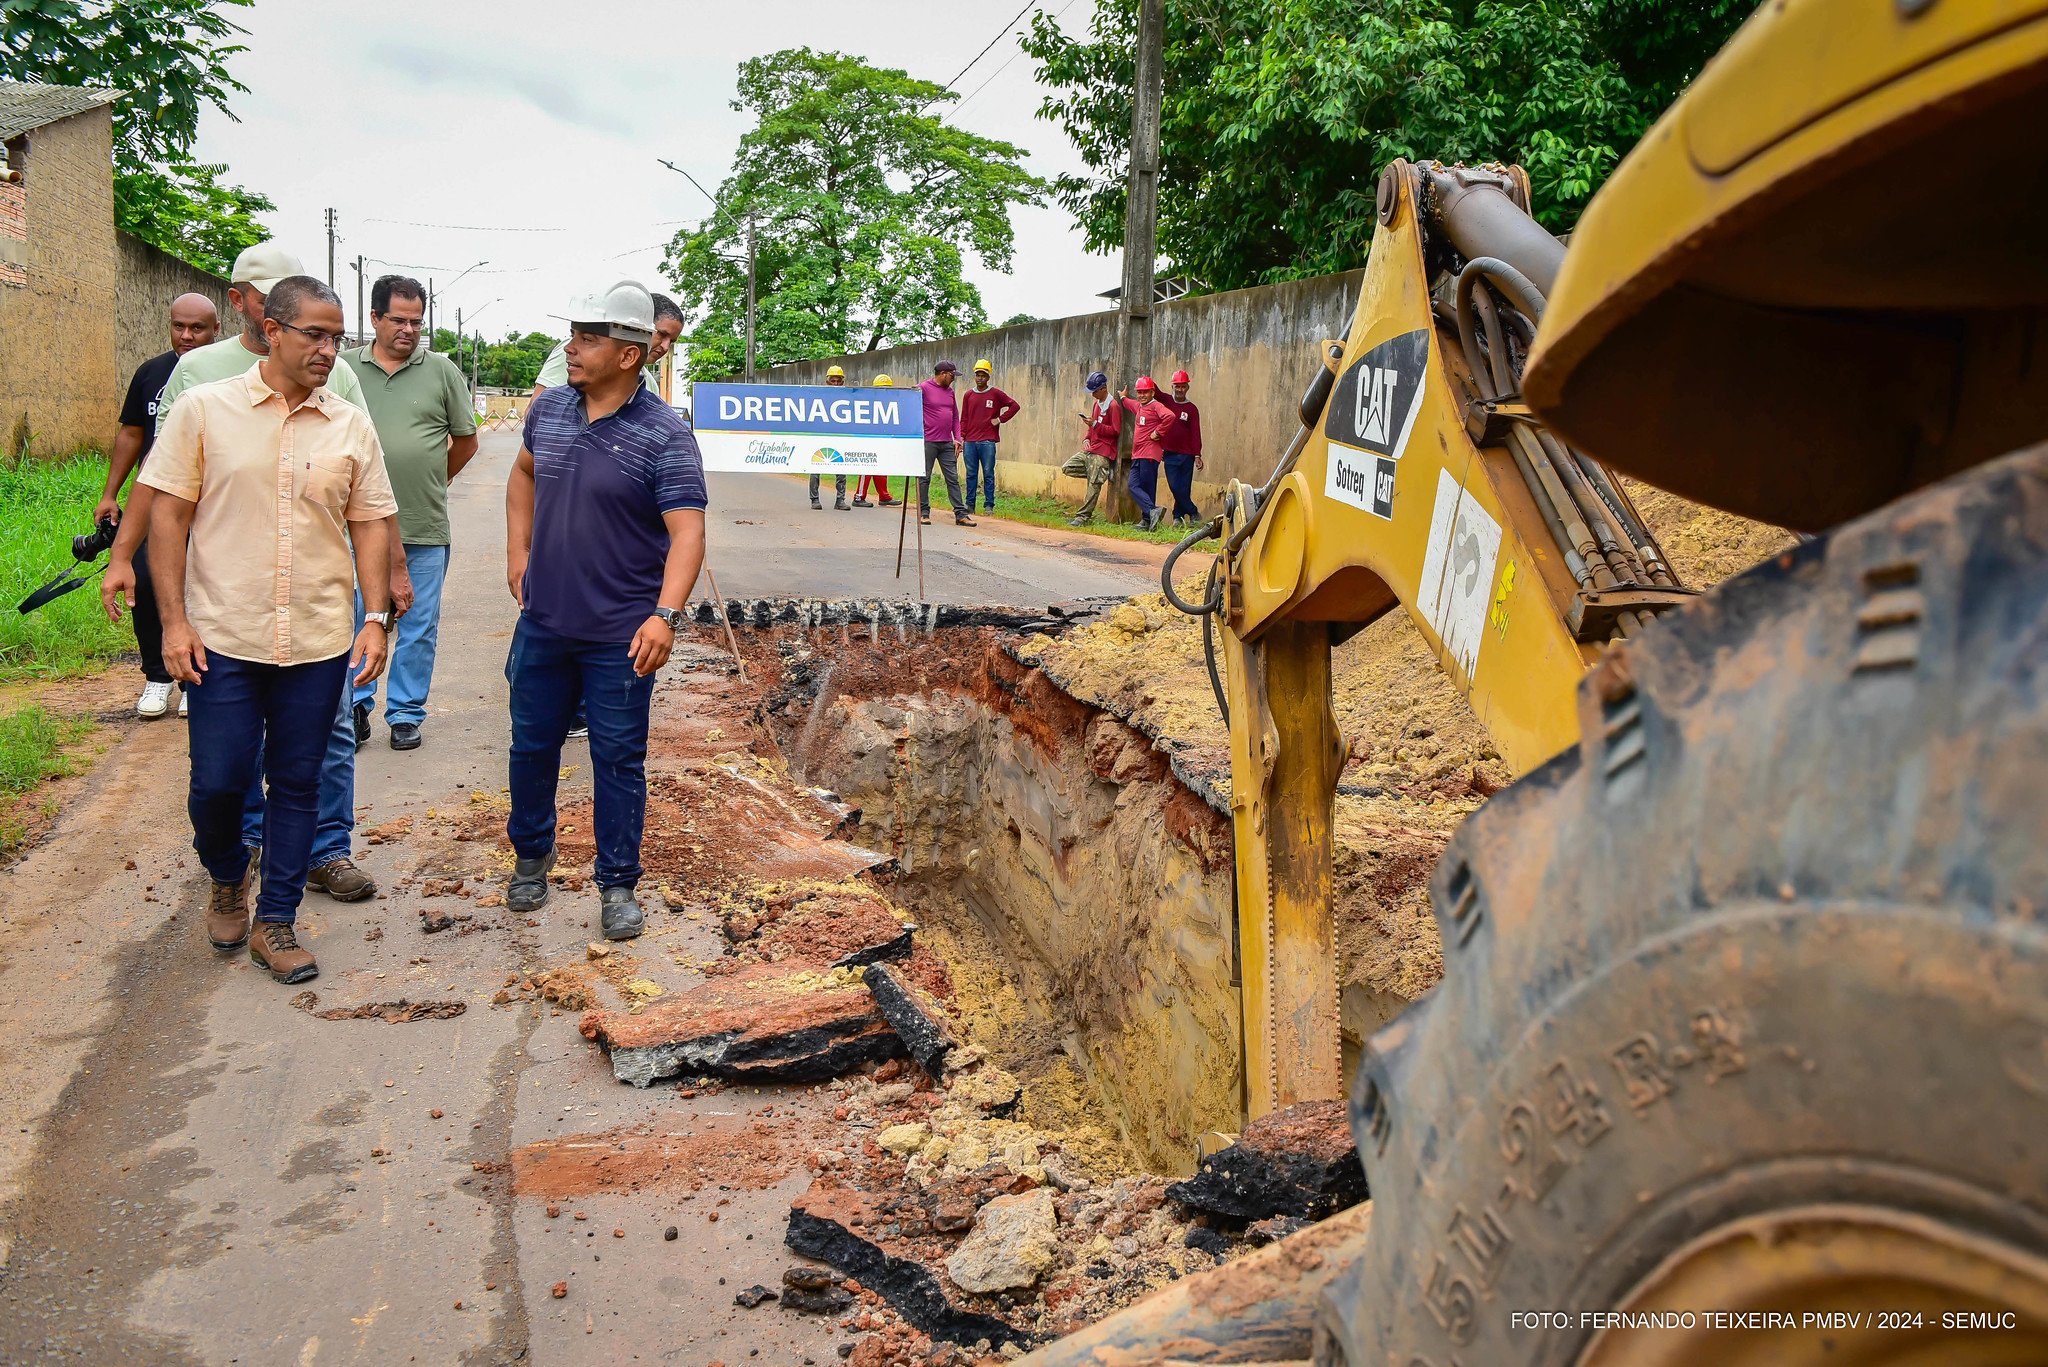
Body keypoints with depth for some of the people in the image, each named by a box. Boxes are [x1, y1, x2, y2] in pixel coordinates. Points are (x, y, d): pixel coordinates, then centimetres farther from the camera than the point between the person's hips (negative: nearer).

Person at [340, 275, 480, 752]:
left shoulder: (441, 370, 4)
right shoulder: (344, 368, 5)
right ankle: (355, 708, 21)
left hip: (425, 529, 0)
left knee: (419, 628, 6)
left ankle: (405, 713, 18)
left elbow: (466, 442, 13)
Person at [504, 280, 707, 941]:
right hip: (542, 623, 5)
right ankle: (531, 859, 38)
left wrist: (665, 614, -36)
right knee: (532, 745, 17)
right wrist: (518, 550, 13)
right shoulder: (549, 409, 3)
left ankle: (618, 885, 21)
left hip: (620, 636, -5)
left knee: (620, 760, 5)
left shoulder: (665, 436, -15)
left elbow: (687, 532, -23)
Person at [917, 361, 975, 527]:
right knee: (924, 478, 2)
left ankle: (961, 514, 2)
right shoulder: (923, 389, -5)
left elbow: (955, 417, 19)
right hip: (928, 442, -6)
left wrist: (957, 439, 9)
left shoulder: (950, 392, 15)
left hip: (947, 443, 6)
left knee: (953, 478, 2)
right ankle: (923, 513, 10)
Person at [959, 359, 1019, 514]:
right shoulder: (969, 395, 12)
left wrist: (1000, 419, -1)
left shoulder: (996, 394, 3)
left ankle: (989, 504, 2)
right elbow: (964, 419, 14)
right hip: (970, 441, 3)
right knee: (971, 473, 6)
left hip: (988, 441, -3)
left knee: (988, 474, -1)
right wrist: (961, 437, 7)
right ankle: (970, 503, 11)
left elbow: (1014, 405, 5)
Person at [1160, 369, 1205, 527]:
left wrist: (1197, 456, -7)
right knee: (1175, 487, -6)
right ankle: (1193, 513, 7)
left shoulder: (1192, 409, 2)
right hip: (1170, 454, 1)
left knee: (1184, 488, 1)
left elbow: (1196, 433, -1)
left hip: (1187, 455, -1)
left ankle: (1178, 516, 16)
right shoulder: (1166, 401, 7)